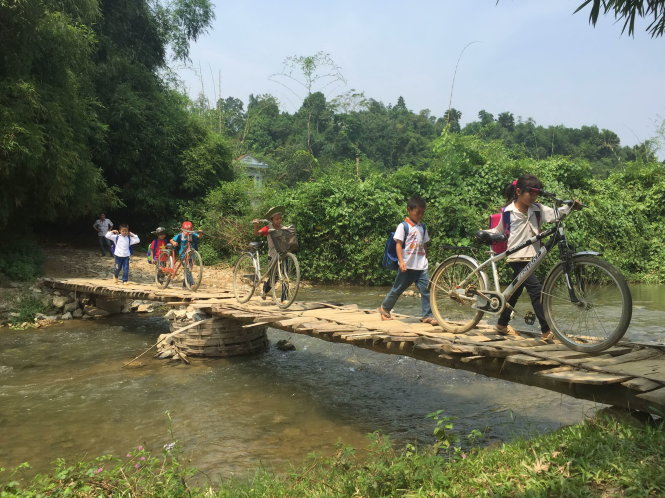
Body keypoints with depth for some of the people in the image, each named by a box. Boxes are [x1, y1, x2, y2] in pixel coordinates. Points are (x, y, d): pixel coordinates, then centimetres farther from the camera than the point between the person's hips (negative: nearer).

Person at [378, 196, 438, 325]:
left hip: (421, 266, 5)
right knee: (398, 289, 8)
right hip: (407, 266, -5)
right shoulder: (403, 226, -7)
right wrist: (401, 262, -19)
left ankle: (427, 315, 0)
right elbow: (398, 244, -11)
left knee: (426, 289, -5)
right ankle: (385, 308, 28)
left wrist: (426, 260, 20)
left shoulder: (423, 227, 11)